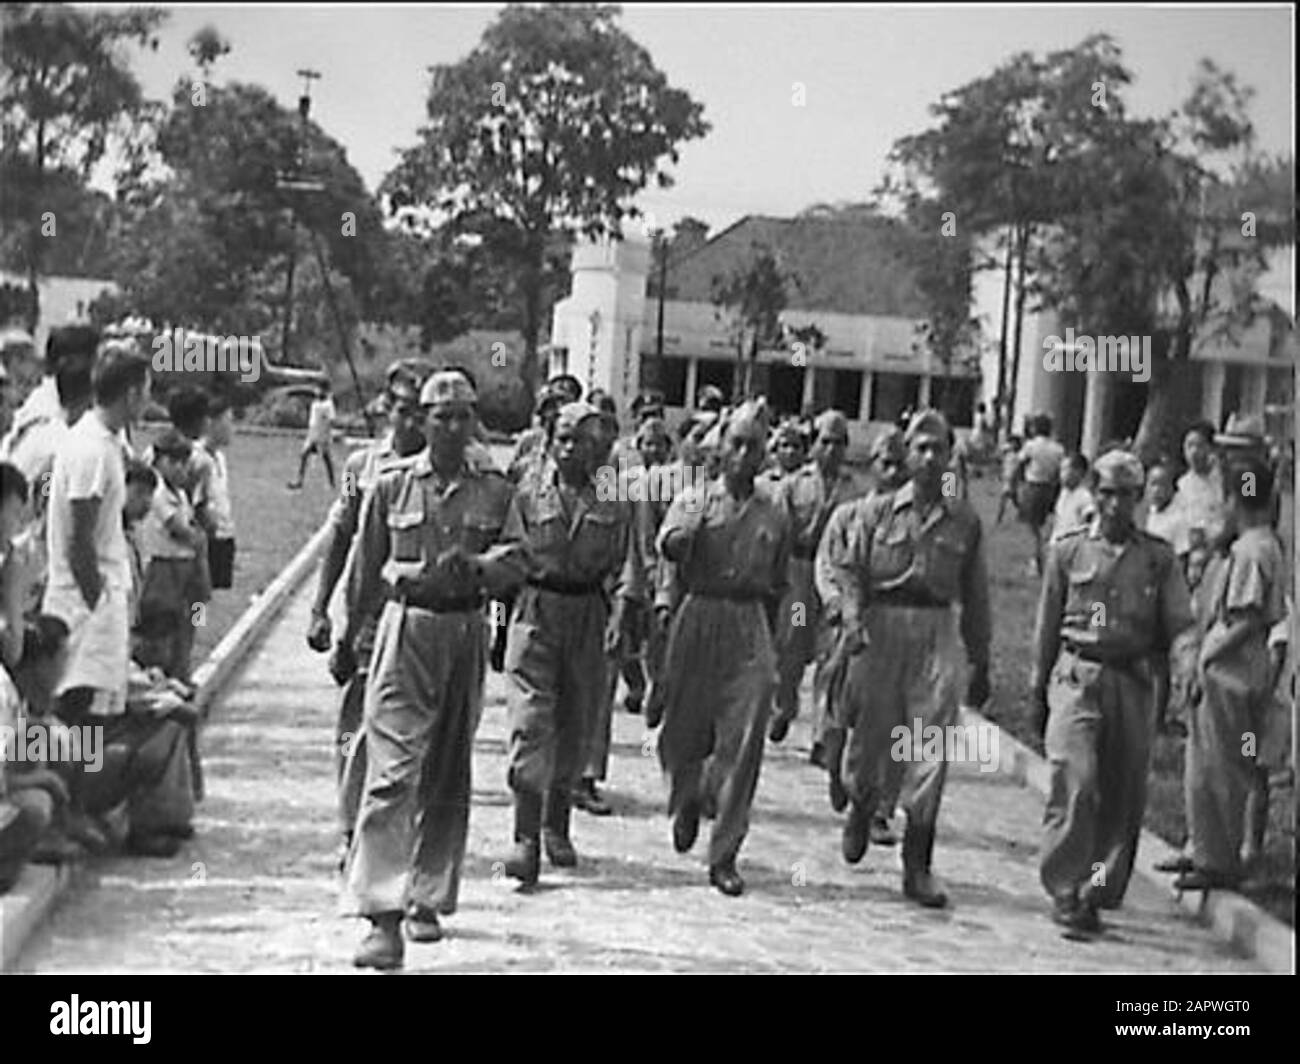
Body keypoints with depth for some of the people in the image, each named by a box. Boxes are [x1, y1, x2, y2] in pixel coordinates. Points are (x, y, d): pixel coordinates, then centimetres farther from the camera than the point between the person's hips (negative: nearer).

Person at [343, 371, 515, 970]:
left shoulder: (495, 491, 5)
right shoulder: (392, 486, 3)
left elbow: (512, 566, 5)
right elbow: (368, 566, 11)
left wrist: (473, 566, -15)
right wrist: (352, 632, 18)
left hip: (466, 633, 2)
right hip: (406, 627, -2)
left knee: (449, 775, 10)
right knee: (393, 772, -11)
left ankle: (428, 899, 24)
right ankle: (383, 918, -14)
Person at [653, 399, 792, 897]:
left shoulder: (776, 509, 10)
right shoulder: (694, 498, 4)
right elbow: (667, 546, -16)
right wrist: (696, 520, -33)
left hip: (750, 629, 1)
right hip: (696, 619, -1)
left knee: (742, 744, -6)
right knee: (683, 729, 8)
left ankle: (724, 854, 2)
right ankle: (686, 802, 41)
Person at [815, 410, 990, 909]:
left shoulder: (965, 522, 9)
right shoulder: (875, 512, 5)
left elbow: (975, 596, 14)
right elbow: (845, 567, -1)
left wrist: (980, 663, 15)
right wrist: (849, 615, -19)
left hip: (938, 636, 1)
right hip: (881, 629, -1)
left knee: (931, 755, -5)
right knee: (870, 737, 7)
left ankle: (918, 867, 2)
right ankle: (860, 808, 42)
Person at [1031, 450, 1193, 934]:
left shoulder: (1159, 558, 9)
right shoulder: (1068, 550, 7)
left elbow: (1179, 626, 8)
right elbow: (1047, 626, 11)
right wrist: (1039, 692, 11)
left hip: (1133, 683, 2)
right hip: (1076, 677, -2)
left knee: (1124, 795, 4)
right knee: (1075, 784, -14)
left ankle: (1100, 891, 18)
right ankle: (1065, 892, -6)